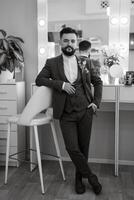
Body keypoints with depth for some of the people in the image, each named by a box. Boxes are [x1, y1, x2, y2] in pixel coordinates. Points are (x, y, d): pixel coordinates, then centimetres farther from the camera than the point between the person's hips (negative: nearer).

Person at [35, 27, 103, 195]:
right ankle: (90, 176, 15)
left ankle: (79, 178, 31)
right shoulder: (52, 63, 3)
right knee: (72, 148, -9)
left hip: (85, 112, 2)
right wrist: (61, 84, -14)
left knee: (83, 147, 8)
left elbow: (98, 82, 16)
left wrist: (96, 102, 4)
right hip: (66, 115, -1)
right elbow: (39, 80, -3)